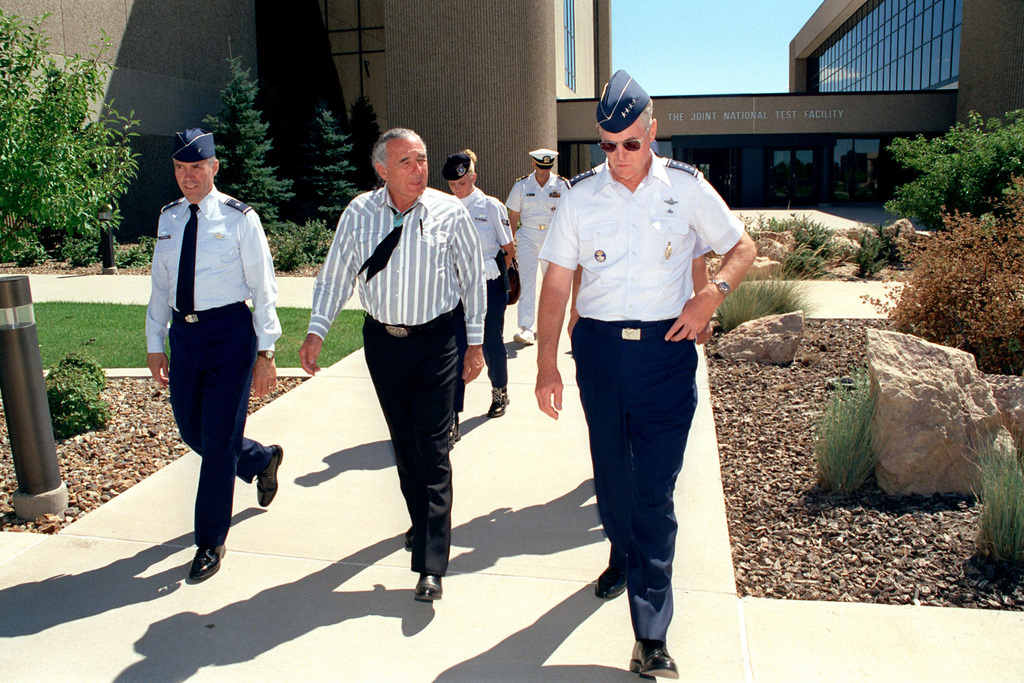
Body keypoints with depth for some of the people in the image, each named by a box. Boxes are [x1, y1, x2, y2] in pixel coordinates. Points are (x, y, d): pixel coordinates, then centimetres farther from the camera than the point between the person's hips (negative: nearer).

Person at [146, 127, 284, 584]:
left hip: (230, 331, -6)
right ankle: (263, 460, 43)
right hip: (183, 334, 6)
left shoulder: (239, 218, -6)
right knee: (192, 433, 14)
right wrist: (155, 344, 14)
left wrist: (265, 353, -10)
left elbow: (263, 288, -6)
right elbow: (160, 286, 16)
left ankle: (211, 545, 13)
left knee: (218, 441, -3)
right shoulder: (168, 218, 10)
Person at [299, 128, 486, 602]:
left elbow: (473, 277, 1)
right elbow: (335, 275, 5)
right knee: (403, 441, 15)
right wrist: (316, 331, -4)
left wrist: (475, 342, 0)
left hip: (434, 340, -3)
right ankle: (422, 523, 37)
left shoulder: (449, 212, -6)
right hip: (380, 339, 3)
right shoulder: (359, 213, -1)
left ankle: (431, 565, -2)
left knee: (432, 449, -6)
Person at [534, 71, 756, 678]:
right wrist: (547, 364, -3)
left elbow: (744, 247, 10)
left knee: (655, 490, -5)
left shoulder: (687, 187, 0)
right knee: (612, 471, 16)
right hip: (599, 348, 3)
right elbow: (557, 282, 3)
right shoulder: (582, 195, 3)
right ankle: (623, 554, 45)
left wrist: (712, 294, -10)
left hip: (667, 348, -2)